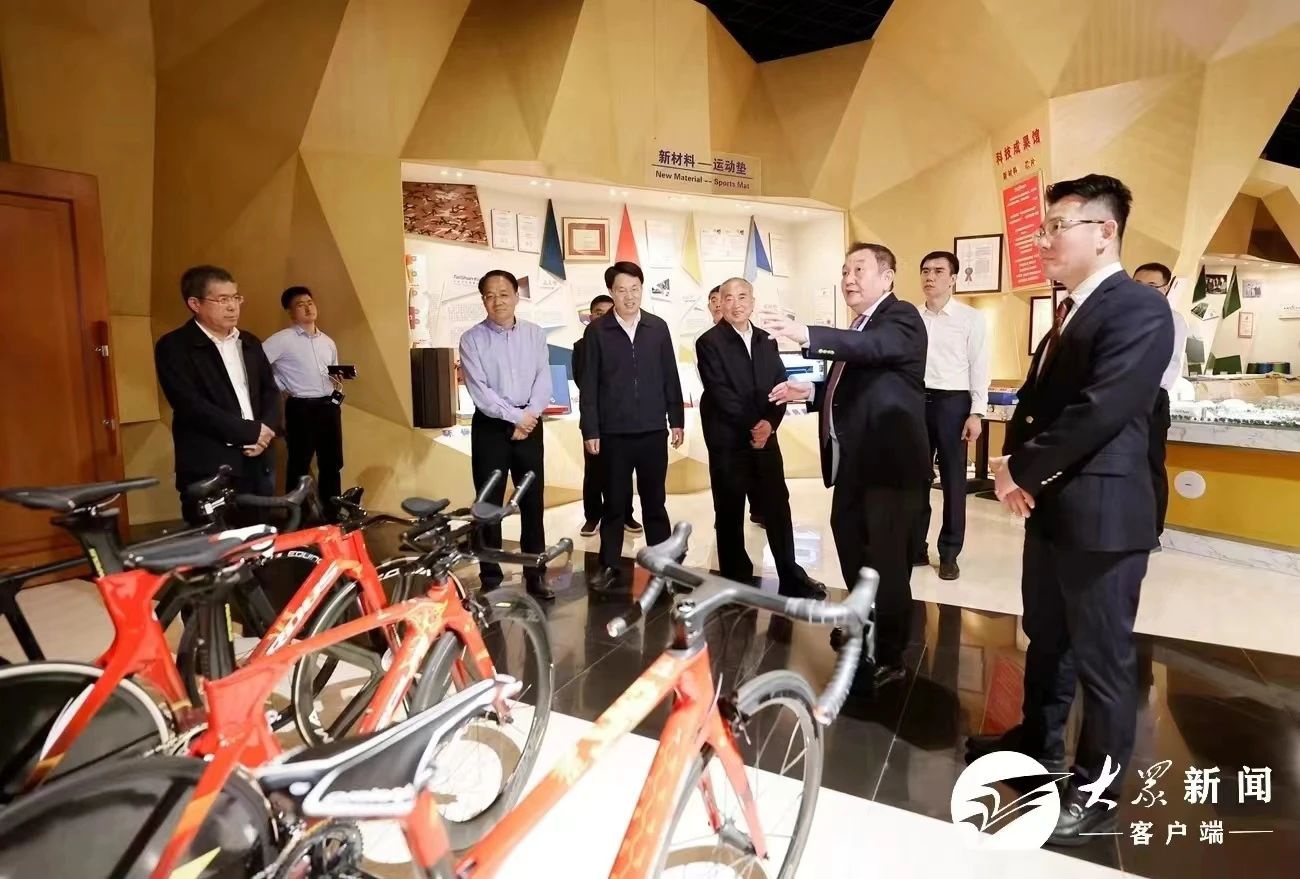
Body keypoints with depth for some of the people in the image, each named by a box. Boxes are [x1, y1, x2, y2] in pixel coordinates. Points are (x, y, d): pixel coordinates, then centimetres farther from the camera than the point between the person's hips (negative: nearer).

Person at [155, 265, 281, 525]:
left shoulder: (249, 343, 16)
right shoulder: (173, 347, -3)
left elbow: (270, 390, 12)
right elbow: (191, 406, -14)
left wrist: (266, 430, -8)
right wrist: (251, 431, -15)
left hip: (258, 463, 6)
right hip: (209, 471, -6)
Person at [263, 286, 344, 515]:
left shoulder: (328, 342, 15)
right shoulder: (283, 339, -6)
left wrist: (339, 385, 2)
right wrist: (281, 387, -8)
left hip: (329, 407, 6)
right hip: (302, 409, -6)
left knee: (332, 464, 11)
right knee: (299, 466, 2)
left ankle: (333, 511, 23)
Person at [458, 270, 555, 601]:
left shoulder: (535, 334, 6)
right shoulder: (472, 339, -2)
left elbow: (543, 380, 0)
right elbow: (479, 390, -10)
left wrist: (529, 416, -13)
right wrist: (515, 416, -13)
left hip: (530, 425, 2)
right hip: (490, 426, -2)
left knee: (533, 500, 6)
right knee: (489, 502, 4)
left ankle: (535, 573, 18)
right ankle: (490, 576, 15)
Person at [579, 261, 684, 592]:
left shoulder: (658, 328, 4)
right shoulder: (596, 331, -1)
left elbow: (670, 378, 7)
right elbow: (588, 385, -2)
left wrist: (676, 421, 5)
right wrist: (590, 430, -6)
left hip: (653, 431, 2)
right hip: (614, 434, -1)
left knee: (655, 501, 11)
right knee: (614, 502, 8)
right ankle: (609, 567, 19)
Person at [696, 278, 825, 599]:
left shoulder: (766, 341, 12)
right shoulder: (709, 342, -5)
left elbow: (780, 385, 5)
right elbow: (720, 392, -13)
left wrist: (769, 423, -11)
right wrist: (751, 427, -17)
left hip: (764, 437, 5)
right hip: (727, 440, -4)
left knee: (778, 508, 8)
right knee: (730, 513, 6)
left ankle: (792, 577, 21)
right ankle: (736, 582, 19)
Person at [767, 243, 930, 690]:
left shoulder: (902, 318, -9)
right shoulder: (858, 327, 17)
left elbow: (874, 347, -31)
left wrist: (807, 335, -44)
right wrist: (811, 392, 3)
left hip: (891, 460, -9)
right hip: (853, 460, 10)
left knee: (886, 557, -1)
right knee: (851, 544, 21)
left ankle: (888, 656, 16)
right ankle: (865, 626, 42)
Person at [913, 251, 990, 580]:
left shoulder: (970, 318, -3)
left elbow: (979, 368, -4)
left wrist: (976, 413, -10)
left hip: (952, 402, -3)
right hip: (916, 400, 3)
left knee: (952, 479, 6)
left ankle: (949, 554, 20)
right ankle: (915, 547, 23)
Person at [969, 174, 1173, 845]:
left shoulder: (1139, 308, -14)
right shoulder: (1068, 310, 14)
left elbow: (1099, 411, -24)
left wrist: (1022, 469, -13)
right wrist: (1016, 467, -3)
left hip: (1099, 513, -9)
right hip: (1050, 506, 9)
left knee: (1102, 659, 7)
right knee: (1045, 638, 22)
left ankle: (1096, 790, 26)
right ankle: (1040, 741, 43)